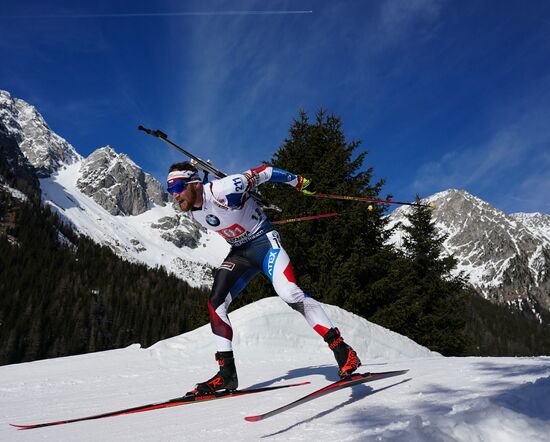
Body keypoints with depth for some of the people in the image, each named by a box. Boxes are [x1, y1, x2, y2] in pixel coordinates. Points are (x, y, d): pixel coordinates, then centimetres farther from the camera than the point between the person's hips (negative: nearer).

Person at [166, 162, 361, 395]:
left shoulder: (221, 189, -25)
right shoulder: (193, 212, -1)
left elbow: (263, 172, -15)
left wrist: (298, 181, -4)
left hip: (264, 240, -7)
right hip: (239, 252, 8)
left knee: (289, 293, -26)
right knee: (215, 302, -7)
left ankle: (341, 349, -17)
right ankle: (227, 372, 0)